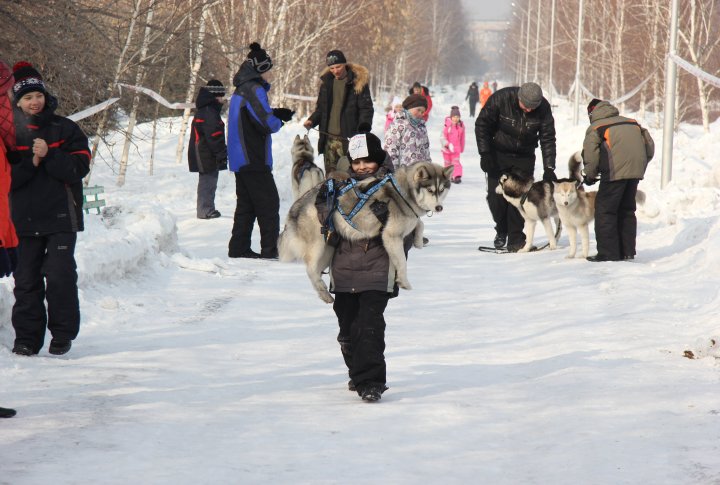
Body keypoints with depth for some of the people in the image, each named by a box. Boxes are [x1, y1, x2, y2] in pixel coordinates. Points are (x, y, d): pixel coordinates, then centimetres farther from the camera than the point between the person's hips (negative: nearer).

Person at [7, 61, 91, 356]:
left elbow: (80, 167, -7)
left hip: (61, 216, -2)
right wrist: (31, 163, -16)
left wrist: (49, 155, -17)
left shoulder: (64, 129, 3)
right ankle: (27, 337, 10)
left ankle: (63, 334, 6)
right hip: (25, 218, 2)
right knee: (26, 279, 3)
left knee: (59, 276, -7)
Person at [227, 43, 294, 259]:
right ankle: (271, 250, -6)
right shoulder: (255, 90, -15)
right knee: (268, 203, -5)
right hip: (254, 159, -9)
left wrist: (276, 114, 8)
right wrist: (279, 121, 2)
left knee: (246, 204, 13)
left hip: (240, 158, 9)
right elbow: (267, 123, -20)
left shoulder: (240, 90, 15)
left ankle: (239, 248, 13)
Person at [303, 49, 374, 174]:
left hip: (349, 137, -5)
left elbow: (366, 109, -5)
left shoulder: (358, 81, -3)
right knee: (331, 174, 6)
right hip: (329, 137, 5)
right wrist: (312, 120, 2)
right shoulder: (326, 81, 12)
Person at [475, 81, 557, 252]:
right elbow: (482, 124, -14)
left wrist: (549, 169, -17)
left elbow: (548, 139, -12)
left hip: (524, 157, 1)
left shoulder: (543, 107, -19)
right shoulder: (500, 99, -24)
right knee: (496, 195, -4)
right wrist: (485, 153, -18)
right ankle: (501, 230, 19)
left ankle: (515, 239, -1)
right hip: (499, 154, -1)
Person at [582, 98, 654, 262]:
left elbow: (590, 155, -4)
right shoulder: (632, 123, 25)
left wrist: (590, 175, 10)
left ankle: (608, 253, -1)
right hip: (636, 172, 6)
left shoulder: (595, 128, 8)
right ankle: (627, 250, 19)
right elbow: (650, 146, 22)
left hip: (615, 172, -6)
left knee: (605, 210, 3)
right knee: (627, 210, 18)